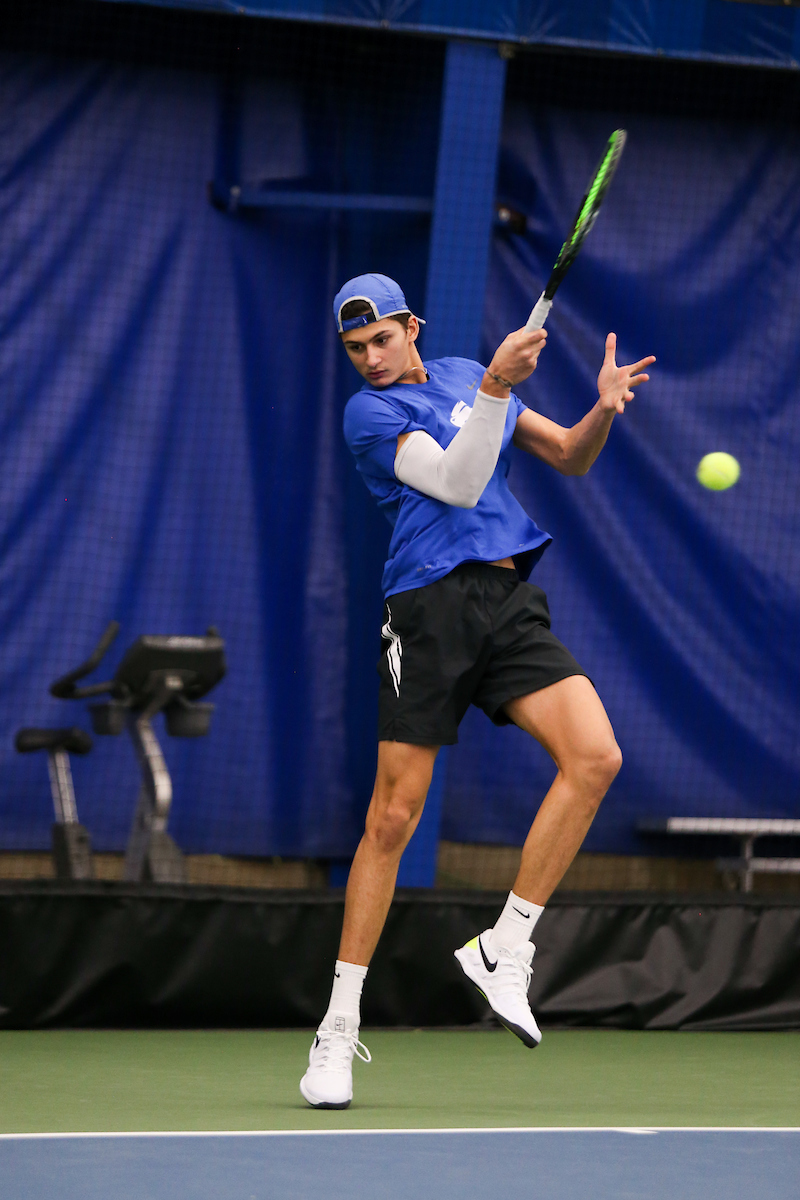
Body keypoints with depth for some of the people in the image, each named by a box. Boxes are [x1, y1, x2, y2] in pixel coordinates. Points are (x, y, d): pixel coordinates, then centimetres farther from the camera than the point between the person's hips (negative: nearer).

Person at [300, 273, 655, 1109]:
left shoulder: (465, 375, 18)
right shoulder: (370, 413, -1)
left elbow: (569, 458, 20)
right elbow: (458, 482, -16)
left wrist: (605, 406, -1)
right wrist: (496, 387, -26)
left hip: (510, 603, 5)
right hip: (431, 607, -5)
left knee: (595, 758, -16)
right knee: (393, 817, -5)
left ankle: (504, 949, -6)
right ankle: (338, 1029, 3)